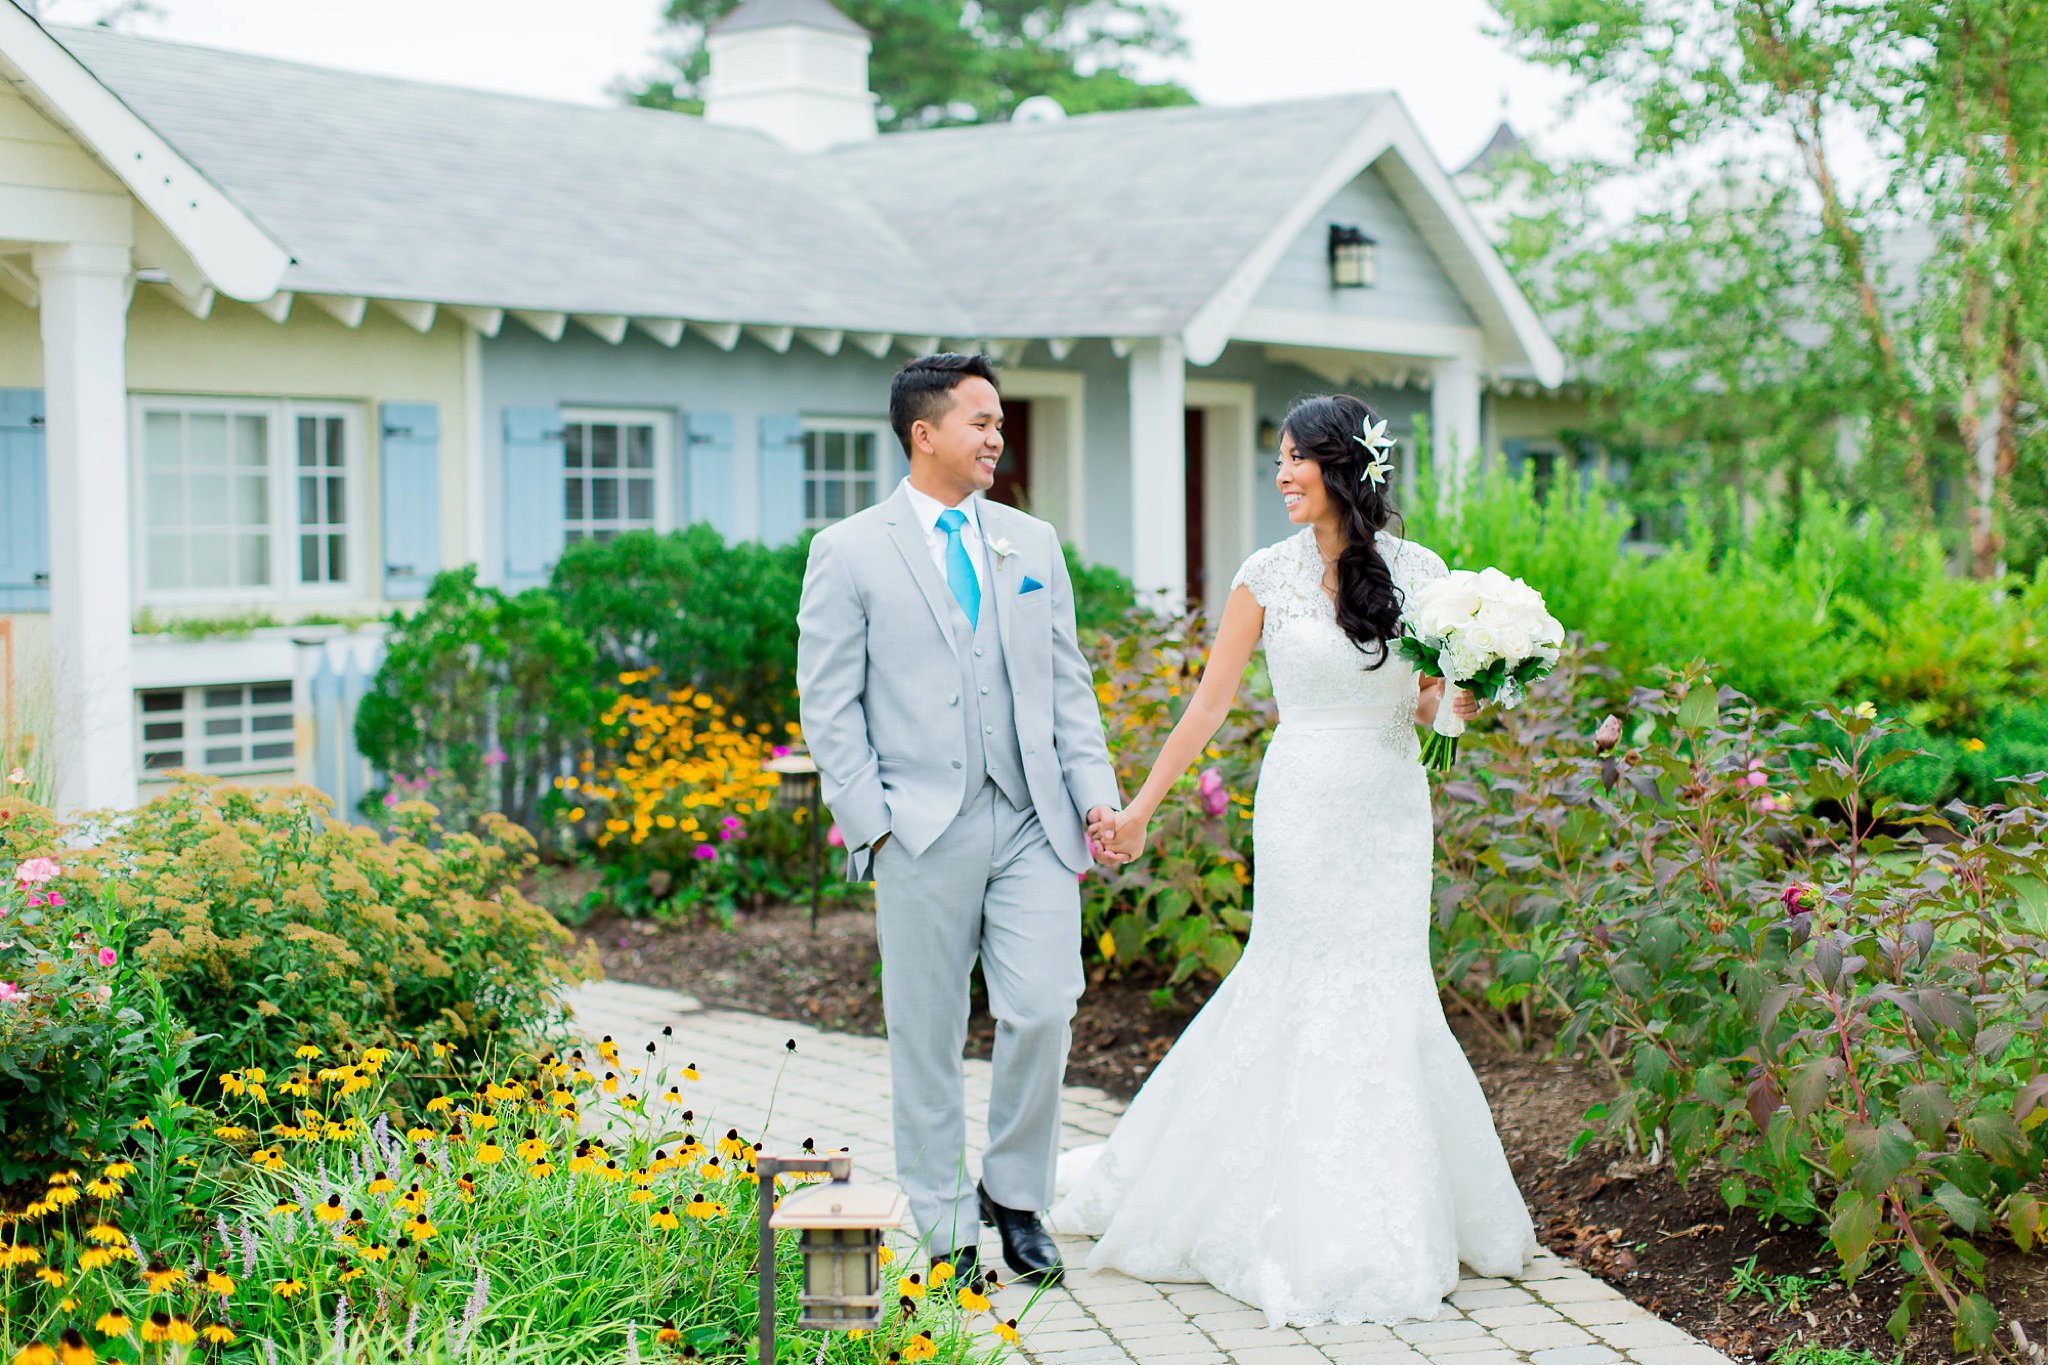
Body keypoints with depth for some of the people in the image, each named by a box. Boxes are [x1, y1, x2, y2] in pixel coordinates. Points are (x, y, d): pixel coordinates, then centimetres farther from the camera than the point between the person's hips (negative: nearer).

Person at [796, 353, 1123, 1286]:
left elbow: (1068, 682, 14)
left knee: (1042, 1012, -4)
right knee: (927, 1037, 5)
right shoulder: (849, 553, 0)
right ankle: (945, 1226, 19)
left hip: (1033, 823, 3)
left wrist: (1096, 789, 3)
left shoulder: (1033, 543, 13)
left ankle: (1015, 1193, 20)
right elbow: (829, 705, -1)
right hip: (923, 830, -3)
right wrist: (870, 821, -8)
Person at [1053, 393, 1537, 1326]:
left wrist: (1458, 697, -14)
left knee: (1380, 994, 5)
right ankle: (1314, 1231, 14)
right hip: (1304, 805, -2)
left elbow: (1430, 706, 10)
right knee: (1307, 993, 1)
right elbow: (1209, 703, 2)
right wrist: (1139, 810, 2)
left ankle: (1384, 1220, 22)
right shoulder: (1270, 575, -2)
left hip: (1392, 805, 2)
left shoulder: (1419, 572, 2)